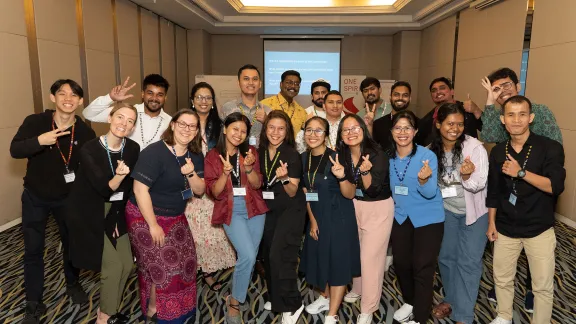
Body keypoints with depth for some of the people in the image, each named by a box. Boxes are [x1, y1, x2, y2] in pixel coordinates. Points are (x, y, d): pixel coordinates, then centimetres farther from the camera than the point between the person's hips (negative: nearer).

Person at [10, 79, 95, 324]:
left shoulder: (85, 132, -14)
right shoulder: (35, 122, -15)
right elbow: (14, 150, -20)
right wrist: (39, 141, -38)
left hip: (68, 198, 1)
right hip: (35, 198, -1)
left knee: (72, 243, 17)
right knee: (33, 250, 5)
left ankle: (73, 285, 43)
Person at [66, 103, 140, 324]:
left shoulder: (133, 149, -8)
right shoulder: (89, 149, -23)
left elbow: (128, 186, 1)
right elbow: (104, 189, -27)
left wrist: (118, 216, 2)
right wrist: (118, 176, -47)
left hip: (115, 212, 6)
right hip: (88, 214, -5)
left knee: (127, 264, 7)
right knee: (113, 265, -6)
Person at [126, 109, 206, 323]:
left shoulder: (195, 156, 0)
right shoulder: (154, 152, -21)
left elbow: (199, 191, 1)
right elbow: (139, 189, -24)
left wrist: (191, 173, -21)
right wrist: (153, 224, -21)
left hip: (175, 217, 7)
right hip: (145, 217, -6)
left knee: (185, 260, 8)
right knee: (161, 265, 1)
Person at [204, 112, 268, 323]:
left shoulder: (251, 152, 5)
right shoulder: (213, 156, 0)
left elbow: (257, 184, -2)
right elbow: (214, 192, -6)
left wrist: (249, 168, -21)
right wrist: (225, 172, -23)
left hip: (254, 208, 4)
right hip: (231, 210, -3)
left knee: (250, 258, 8)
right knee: (247, 256, -17)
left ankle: (236, 297, 32)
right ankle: (233, 303, 4)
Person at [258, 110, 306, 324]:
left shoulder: (292, 155, -15)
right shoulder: (260, 152, 1)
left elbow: (292, 192, -18)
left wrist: (284, 178, -35)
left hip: (290, 210, -6)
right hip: (268, 209, 6)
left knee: (279, 255, -13)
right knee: (268, 254, 12)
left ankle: (291, 305, 2)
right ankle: (274, 298, 32)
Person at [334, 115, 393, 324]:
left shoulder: (377, 154, -23)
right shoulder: (342, 154, -6)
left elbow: (372, 189, -25)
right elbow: (348, 188, 5)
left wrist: (365, 171, -40)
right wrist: (340, 175, -13)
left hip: (379, 207, -6)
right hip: (355, 205, 6)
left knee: (371, 256, -2)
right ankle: (358, 288, 43)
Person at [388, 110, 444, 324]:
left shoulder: (427, 156, -17)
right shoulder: (388, 157, -3)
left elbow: (430, 193, -21)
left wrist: (423, 180, -40)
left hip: (428, 219, -5)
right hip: (400, 217, 5)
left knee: (422, 269, -2)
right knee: (401, 263, 15)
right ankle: (409, 302, 41)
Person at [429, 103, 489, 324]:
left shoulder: (474, 147, -19)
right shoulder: (431, 150, -8)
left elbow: (479, 184, -20)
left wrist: (467, 176, -41)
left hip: (473, 211, -4)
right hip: (446, 210, 4)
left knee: (468, 261, 0)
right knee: (446, 256, 15)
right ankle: (451, 299, 37)